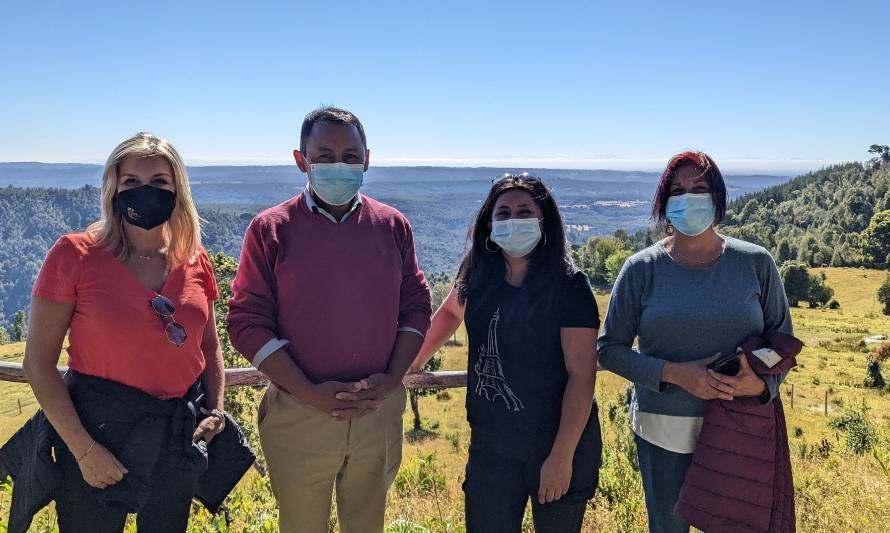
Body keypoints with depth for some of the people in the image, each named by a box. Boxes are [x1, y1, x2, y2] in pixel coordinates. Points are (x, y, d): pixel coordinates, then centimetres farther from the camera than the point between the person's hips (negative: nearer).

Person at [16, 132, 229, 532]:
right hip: (99, 429, -4)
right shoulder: (75, 255, -11)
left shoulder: (195, 260, 0)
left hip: (180, 435, 4)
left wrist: (216, 409, -3)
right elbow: (39, 362, -10)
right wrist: (83, 450, -15)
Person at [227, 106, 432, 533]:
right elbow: (246, 322, -8)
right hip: (298, 414, -2)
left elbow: (416, 306, 6)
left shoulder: (393, 225, 3)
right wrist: (311, 394, -16)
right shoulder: (271, 229, -6)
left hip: (379, 412, 3)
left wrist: (391, 378, -8)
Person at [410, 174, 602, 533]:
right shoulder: (478, 278, -2)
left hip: (558, 446, -3)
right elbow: (450, 312, 20)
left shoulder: (569, 286, -15)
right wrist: (414, 363, 23)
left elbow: (582, 375, -17)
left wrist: (562, 456, -19)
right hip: (490, 445, 4)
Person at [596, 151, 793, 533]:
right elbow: (609, 348, -4)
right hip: (664, 431, 0)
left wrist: (763, 381, -15)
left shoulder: (755, 263, -1)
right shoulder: (641, 269, -5)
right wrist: (675, 373, -18)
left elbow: (782, 339, 7)